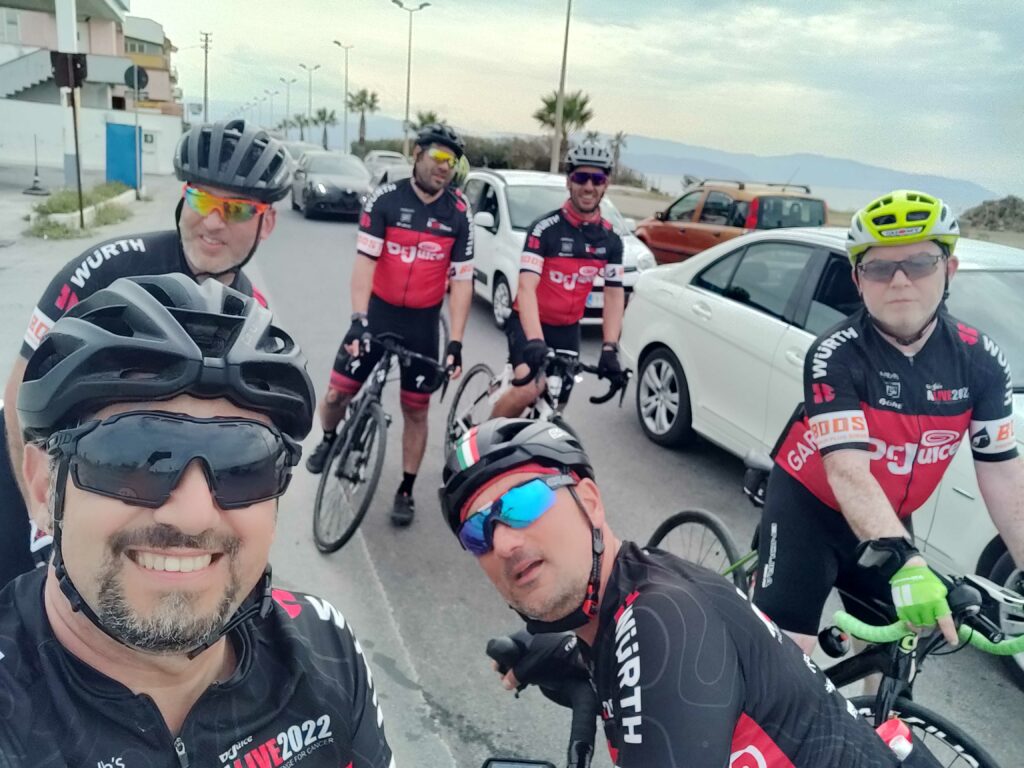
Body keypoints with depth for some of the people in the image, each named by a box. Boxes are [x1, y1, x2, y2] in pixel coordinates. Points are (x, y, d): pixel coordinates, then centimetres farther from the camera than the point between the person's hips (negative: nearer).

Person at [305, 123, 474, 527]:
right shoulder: (385, 199, -10)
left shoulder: (459, 212, -6)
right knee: (337, 394, -1)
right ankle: (329, 440, 35)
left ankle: (406, 491, 24)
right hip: (377, 312, -1)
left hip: (423, 322, 1)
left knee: (415, 410, 7)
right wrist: (359, 319, -26)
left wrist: (456, 343, -13)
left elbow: (461, 280, -7)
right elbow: (364, 261, -15)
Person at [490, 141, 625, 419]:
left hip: (567, 329, 5)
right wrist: (535, 341, -41)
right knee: (530, 390, -26)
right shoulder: (545, 229, -17)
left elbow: (614, 295, -3)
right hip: (529, 323, -5)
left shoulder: (611, 239, -1)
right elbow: (526, 288, -27)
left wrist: (610, 348, -17)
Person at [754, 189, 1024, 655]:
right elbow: (847, 472, -33)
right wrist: (905, 562, -46)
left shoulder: (981, 361, -10)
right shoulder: (835, 355, -25)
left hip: (888, 519, 5)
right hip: (808, 508, -5)